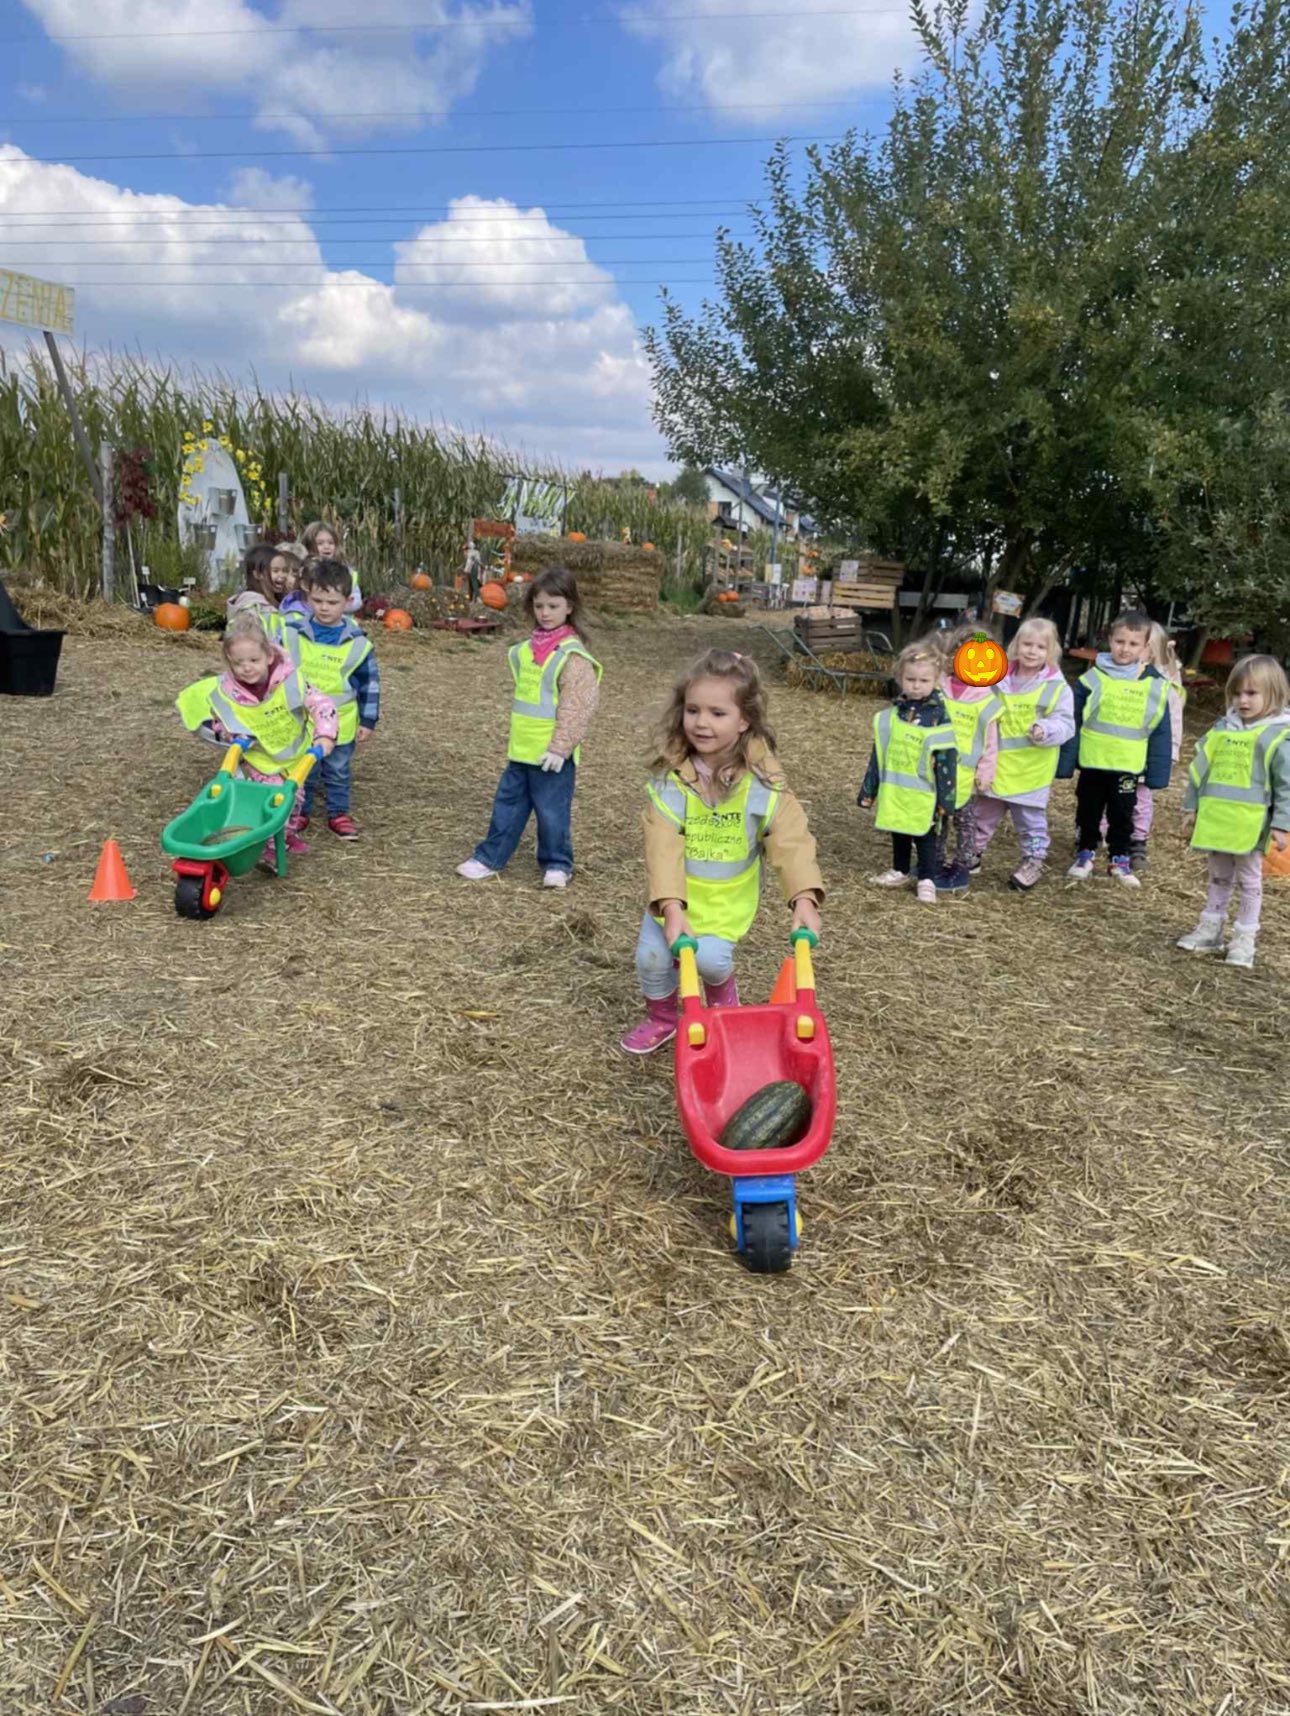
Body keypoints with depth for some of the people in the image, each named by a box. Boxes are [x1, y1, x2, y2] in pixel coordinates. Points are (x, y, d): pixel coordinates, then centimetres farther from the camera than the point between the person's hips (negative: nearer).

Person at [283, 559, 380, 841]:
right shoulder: (292, 632, -8)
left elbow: (369, 683, -2)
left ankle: (339, 814, 29)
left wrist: (368, 720, -2)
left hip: (340, 723, 0)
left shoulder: (357, 641, -9)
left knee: (338, 772, 14)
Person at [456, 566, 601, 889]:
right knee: (507, 803, 16)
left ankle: (557, 864, 20)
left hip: (551, 753, -7)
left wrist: (560, 746, -20)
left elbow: (576, 707, -18)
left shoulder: (573, 656, -15)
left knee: (551, 810, 4)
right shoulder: (529, 649, 10)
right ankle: (489, 857, 27)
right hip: (521, 749, 8)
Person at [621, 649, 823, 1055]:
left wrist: (804, 897, -36)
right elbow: (663, 845, -23)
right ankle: (661, 1017, 30)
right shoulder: (671, 776, -17)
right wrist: (671, 905, -33)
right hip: (675, 894, 2)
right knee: (651, 956, -2)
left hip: (728, 897, -1)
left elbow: (790, 838, -23)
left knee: (711, 957, -17)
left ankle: (722, 993, 22)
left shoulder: (761, 778, -18)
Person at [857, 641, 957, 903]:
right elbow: (878, 754, 9)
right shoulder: (891, 715, 2)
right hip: (894, 790, 5)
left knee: (926, 839, 6)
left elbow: (947, 761, -10)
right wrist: (868, 789, 11)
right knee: (898, 836, 19)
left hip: (924, 795, -4)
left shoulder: (939, 718, -12)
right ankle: (899, 871, 35)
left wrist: (946, 799, -11)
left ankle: (927, 880, 17)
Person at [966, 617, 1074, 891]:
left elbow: (1065, 724, -12)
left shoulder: (1057, 687, -9)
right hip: (995, 765, 4)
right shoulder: (999, 679, 3)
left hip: (1031, 769, -4)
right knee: (982, 813, 17)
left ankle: (1033, 860, 23)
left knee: (1030, 818, 7)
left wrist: (1046, 730, -31)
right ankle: (973, 853, 34)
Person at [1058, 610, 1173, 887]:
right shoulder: (1092, 678, -7)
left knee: (1122, 815, 12)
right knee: (1088, 812, 13)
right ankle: (1085, 853, 29)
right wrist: (1065, 763, -5)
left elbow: (1161, 734, 1)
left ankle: (1120, 859, 26)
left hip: (1128, 766, 0)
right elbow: (1073, 725, -4)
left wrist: (1158, 774, 0)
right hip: (1092, 763, 0)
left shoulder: (1155, 686, -4)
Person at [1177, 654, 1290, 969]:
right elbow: (1200, 769, 12)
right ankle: (1210, 930, 28)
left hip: (1249, 825, -5)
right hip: (1215, 820, 5)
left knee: (1249, 880, 8)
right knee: (1218, 877, 18)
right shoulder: (1221, 729, 6)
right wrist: (1191, 807, 13)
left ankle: (1244, 939, 15)